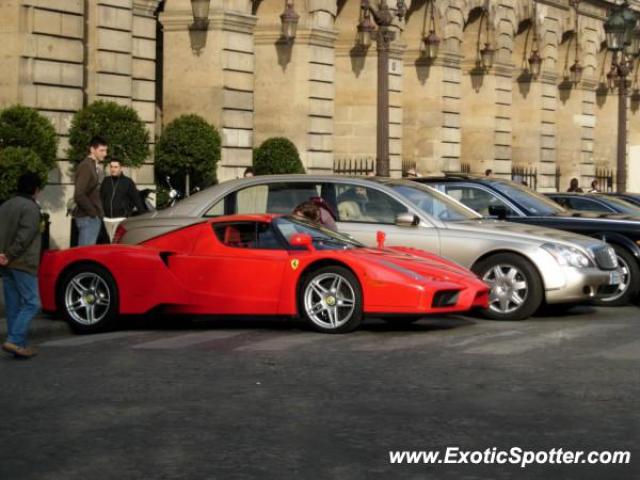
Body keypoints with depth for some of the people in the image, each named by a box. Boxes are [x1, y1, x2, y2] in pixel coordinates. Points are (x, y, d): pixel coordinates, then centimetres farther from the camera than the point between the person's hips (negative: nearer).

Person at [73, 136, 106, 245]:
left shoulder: (94, 166, 15)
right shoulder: (86, 166, -15)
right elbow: (79, 195, -22)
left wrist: (98, 212, 10)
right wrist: (92, 212, -14)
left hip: (94, 217, 9)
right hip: (88, 217, -9)